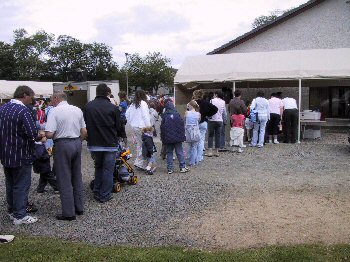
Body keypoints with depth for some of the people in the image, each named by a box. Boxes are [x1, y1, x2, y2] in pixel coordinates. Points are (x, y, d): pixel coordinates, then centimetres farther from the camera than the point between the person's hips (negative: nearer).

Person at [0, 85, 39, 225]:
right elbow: (33, 133, -26)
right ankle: (19, 216, 8)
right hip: (20, 155, -8)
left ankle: (12, 211, 31)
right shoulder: (23, 111, -20)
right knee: (21, 186, 2)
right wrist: (41, 135, -8)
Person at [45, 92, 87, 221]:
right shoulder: (77, 110, 7)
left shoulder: (55, 111, -10)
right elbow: (84, 132, 8)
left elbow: (49, 134, -17)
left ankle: (69, 212, 6)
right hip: (77, 143, 6)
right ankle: (79, 207, 24)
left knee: (64, 180, 2)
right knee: (77, 177, 16)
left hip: (62, 144, -6)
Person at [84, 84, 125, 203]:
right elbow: (119, 126, -3)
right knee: (108, 169, 6)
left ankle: (97, 192, 24)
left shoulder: (88, 106, 0)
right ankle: (105, 195, 10)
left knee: (98, 167, 20)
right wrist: (122, 135, 16)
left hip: (94, 144, 4)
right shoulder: (113, 107, -11)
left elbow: (85, 125, 5)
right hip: (110, 143, -4)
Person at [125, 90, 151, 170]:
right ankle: (139, 163, -1)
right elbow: (145, 116, -14)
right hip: (141, 127, -7)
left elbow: (127, 114, 17)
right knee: (142, 145, -1)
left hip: (134, 127, 8)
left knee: (139, 144, 13)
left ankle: (139, 162, 16)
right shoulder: (143, 103, -10)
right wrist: (149, 127, -11)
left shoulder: (133, 104, 11)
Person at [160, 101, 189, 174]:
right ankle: (183, 167, 7)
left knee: (169, 153, 7)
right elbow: (182, 126, 1)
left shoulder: (164, 116, -5)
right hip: (177, 137, 0)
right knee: (180, 152, 7)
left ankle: (170, 169, 5)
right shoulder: (177, 114, -3)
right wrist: (182, 136, 9)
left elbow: (162, 128, -1)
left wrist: (163, 138, 8)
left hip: (168, 138, 0)